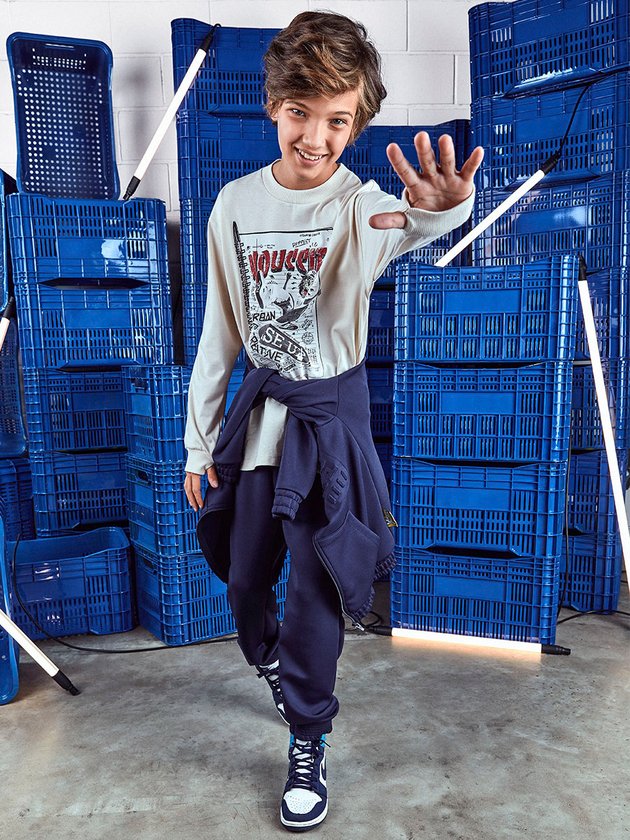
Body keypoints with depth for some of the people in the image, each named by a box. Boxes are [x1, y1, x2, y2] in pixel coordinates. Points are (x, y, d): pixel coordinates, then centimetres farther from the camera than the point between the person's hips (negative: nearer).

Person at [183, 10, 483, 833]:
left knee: (316, 586, 1)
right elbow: (219, 334, 3)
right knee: (243, 572, 15)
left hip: (331, 410, -3)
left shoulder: (363, 206, -11)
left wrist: (439, 209, -63)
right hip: (257, 406, 4)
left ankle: (308, 745, 26)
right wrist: (199, 439, 4)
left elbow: (409, 228, -38)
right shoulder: (235, 203, -2)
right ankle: (269, 659, 50)